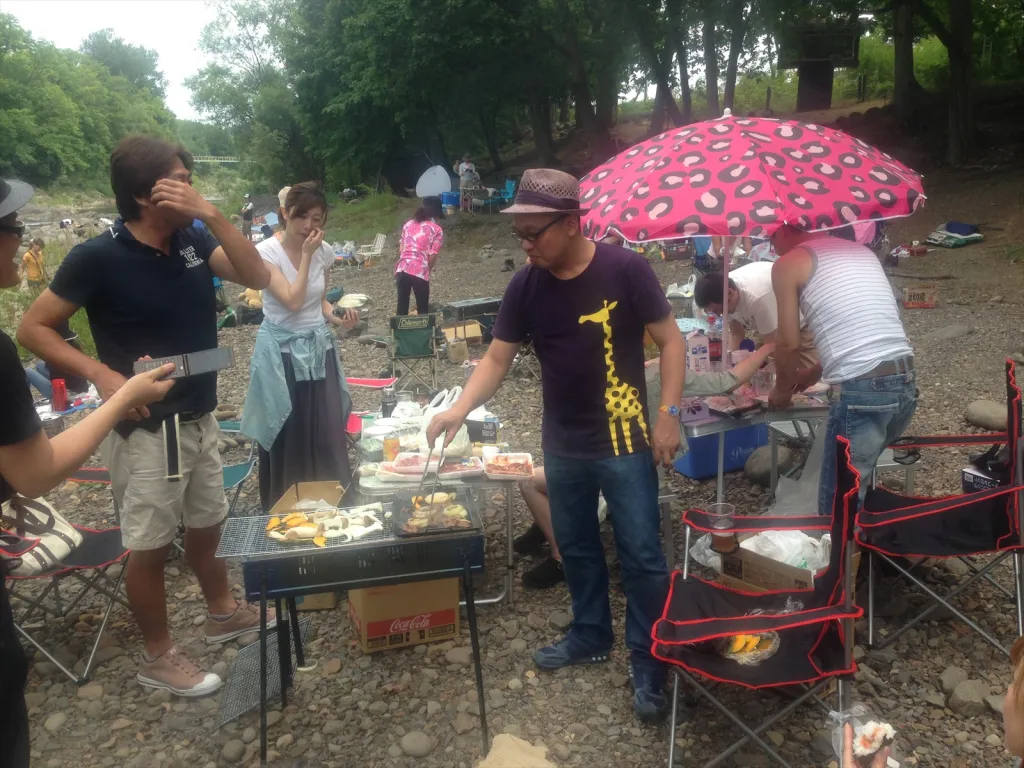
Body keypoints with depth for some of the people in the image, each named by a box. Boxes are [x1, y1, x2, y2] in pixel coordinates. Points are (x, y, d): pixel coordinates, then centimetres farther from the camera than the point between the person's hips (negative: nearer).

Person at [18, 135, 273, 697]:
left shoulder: (192, 240, -1)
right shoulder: (98, 257, -16)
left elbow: (258, 277, -9)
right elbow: (32, 329, -9)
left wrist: (211, 214, -19)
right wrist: (101, 373, -23)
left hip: (200, 419, 6)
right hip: (146, 430, -6)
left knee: (207, 524, 22)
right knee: (150, 546, 9)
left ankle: (223, 613, 44)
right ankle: (157, 656, 28)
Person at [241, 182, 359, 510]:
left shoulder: (324, 252, 3)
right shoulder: (266, 252, -12)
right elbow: (293, 301, -22)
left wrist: (338, 317, -4)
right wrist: (306, 255, -19)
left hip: (319, 348, 5)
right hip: (282, 351, -4)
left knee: (328, 434, 7)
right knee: (287, 438, 4)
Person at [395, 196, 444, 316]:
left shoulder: (408, 224, 17)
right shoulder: (436, 230, 2)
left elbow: (401, 249, 14)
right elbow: (432, 256, -3)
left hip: (402, 269, 4)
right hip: (420, 272, -4)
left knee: (402, 308, 12)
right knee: (423, 310, 9)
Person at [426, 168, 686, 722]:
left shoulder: (624, 270, -14)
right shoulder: (525, 287, -3)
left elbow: (669, 339, -8)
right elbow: (497, 359, 0)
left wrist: (668, 413, -14)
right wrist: (459, 410, -15)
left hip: (625, 443, -4)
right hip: (562, 446, 5)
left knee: (641, 555, 4)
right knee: (575, 546, 19)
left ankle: (647, 660, 21)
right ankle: (590, 635, 39)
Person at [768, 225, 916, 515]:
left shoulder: (788, 264, 3)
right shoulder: (862, 251, 23)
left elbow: (789, 344, 2)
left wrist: (781, 390, 20)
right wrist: (814, 373, 35)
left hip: (860, 392, -8)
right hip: (906, 382, 8)